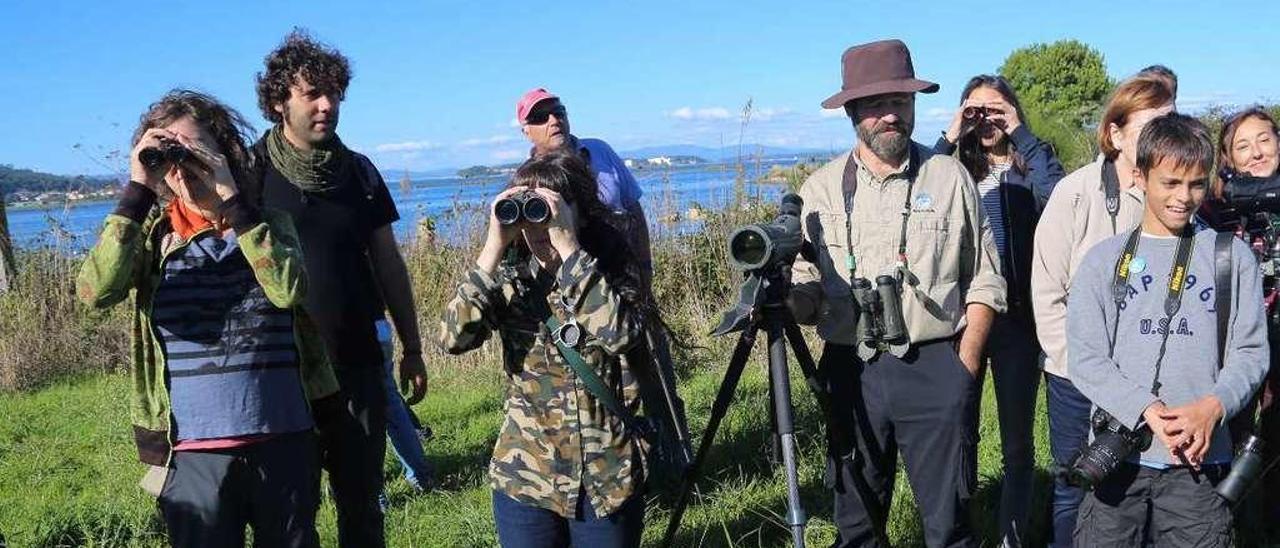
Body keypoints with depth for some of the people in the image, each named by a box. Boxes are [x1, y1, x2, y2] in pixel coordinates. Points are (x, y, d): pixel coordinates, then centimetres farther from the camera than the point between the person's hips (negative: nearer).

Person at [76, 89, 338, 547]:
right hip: (195, 450, -1)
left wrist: (231, 199, -17)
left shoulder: (270, 222, 4)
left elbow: (287, 290, -16)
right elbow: (95, 292, -16)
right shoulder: (152, 232, 2)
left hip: (284, 440, 1)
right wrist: (138, 190, -17)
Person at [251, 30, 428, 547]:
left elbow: (389, 265, 10)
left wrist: (412, 350, 12)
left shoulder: (359, 171, 5)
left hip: (359, 365, 3)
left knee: (362, 504, 10)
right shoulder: (250, 171, -5)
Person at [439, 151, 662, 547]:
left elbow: (620, 333, -25)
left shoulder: (613, 270, -5)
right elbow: (453, 338, -17)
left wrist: (568, 245, -26)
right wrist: (494, 247, -21)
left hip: (610, 478, -1)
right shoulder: (509, 278, -1)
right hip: (524, 476, 1)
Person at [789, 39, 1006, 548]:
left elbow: (984, 281, 4)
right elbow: (807, 292, 5)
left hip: (937, 368, -1)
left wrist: (963, 367, -3)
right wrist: (788, 295, -18)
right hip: (852, 369, 2)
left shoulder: (951, 177, 3)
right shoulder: (822, 188, 5)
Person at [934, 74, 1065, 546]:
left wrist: (1021, 133, -11)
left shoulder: (1028, 166, 5)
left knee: (1017, 439, 6)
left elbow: (1056, 195, -17)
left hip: (1017, 316, -1)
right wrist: (949, 139, -9)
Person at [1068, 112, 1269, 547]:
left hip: (1201, 458, 0)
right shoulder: (1104, 259, 6)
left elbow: (1250, 351, 4)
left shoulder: (1232, 257, 8)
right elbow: (1085, 357, -1)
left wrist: (1213, 407, -15)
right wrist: (1147, 410, -15)